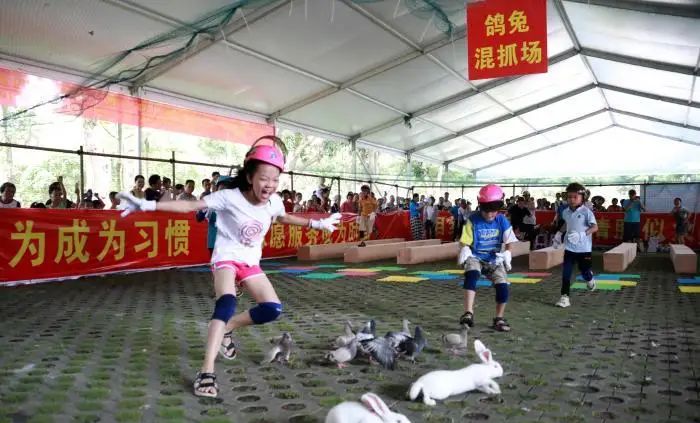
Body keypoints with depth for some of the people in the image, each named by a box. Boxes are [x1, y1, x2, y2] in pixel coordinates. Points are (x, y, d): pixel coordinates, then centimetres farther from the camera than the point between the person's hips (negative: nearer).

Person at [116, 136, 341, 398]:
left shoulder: (274, 202, -7)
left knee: (273, 309, -9)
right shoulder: (230, 197, -22)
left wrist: (317, 224, 23)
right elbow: (190, 206, -25)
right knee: (227, 302, -33)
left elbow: (285, 218, 17)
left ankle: (226, 329, 15)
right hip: (226, 258, -5)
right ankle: (206, 372, -34)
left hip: (251, 263, 6)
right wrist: (147, 205, -34)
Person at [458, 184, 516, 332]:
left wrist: (507, 254, -16)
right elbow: (464, 242, -7)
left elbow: (509, 242, 1)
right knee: (471, 275, -33)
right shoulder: (473, 221, -10)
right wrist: (465, 251, -27)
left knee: (502, 286, -13)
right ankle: (468, 313, -38)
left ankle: (499, 318, 12)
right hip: (475, 257, -2)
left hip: (494, 259, 3)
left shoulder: (502, 221, -3)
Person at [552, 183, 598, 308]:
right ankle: (565, 296, 2)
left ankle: (590, 280, 47)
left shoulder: (586, 212, -13)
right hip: (569, 247, 4)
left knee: (584, 271, 11)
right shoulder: (566, 212, 4)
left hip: (584, 248, -4)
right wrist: (559, 233, 22)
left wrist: (583, 234, -33)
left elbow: (595, 227, -20)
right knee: (566, 273, -2)